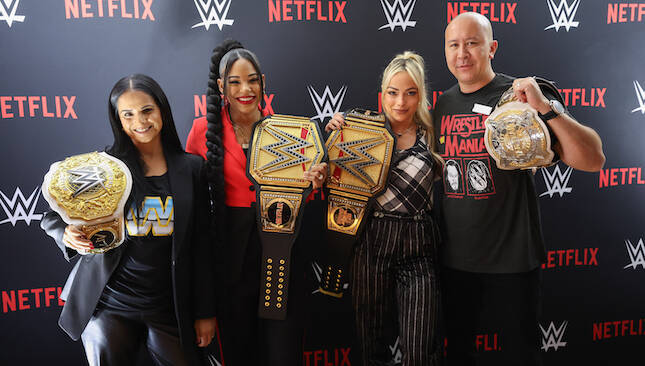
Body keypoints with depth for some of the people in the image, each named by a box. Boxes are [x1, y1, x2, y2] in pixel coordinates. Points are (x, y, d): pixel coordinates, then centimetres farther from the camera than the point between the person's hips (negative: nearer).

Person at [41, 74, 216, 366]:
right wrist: (68, 234, -22)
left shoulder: (190, 168, 0)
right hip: (109, 305, -1)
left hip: (170, 307, 2)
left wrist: (205, 311, 3)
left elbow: (200, 244, 2)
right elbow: (52, 218, 2)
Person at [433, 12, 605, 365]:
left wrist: (546, 108, -30)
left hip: (511, 257, -4)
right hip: (455, 256, 5)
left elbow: (593, 160, -17)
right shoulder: (444, 103, 5)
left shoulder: (519, 96, -10)